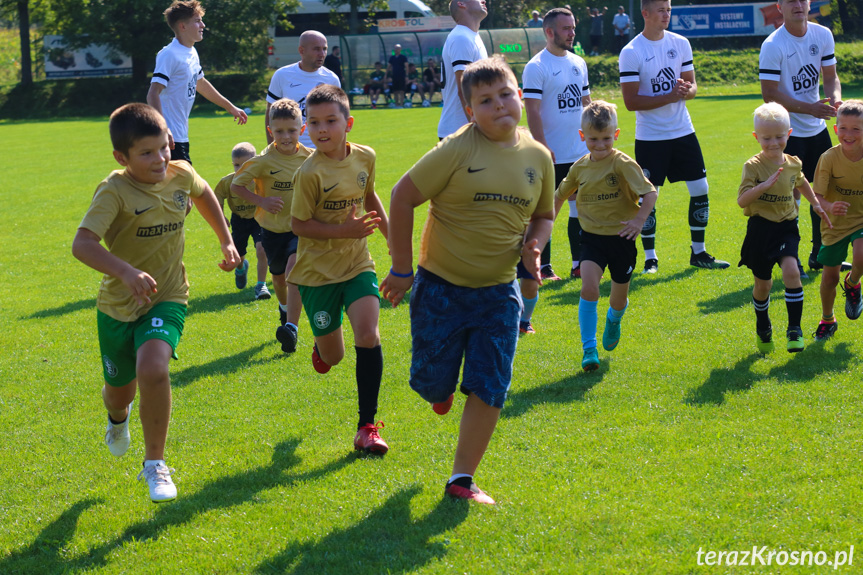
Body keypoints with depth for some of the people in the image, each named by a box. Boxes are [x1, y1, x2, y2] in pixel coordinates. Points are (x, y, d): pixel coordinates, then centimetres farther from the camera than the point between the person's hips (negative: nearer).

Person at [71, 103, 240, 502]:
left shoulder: (181, 176, -8)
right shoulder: (114, 191, -23)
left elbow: (204, 194, 19)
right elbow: (82, 244, -37)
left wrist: (226, 241, 18)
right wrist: (127, 272, -50)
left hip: (167, 299, 1)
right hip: (118, 305, -1)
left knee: (152, 368, -27)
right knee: (120, 389, 17)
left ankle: (155, 463, -9)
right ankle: (118, 417, 58)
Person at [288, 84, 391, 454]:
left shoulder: (365, 157, -2)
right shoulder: (310, 173, -18)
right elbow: (299, 224, -14)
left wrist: (393, 236, 23)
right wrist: (345, 231, -24)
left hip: (357, 264, 3)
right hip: (318, 270, -3)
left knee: (368, 334, -18)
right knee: (333, 357, 6)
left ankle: (367, 426, -10)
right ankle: (322, 345, 48)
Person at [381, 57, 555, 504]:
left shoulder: (537, 157, 0)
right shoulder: (457, 150, -15)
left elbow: (543, 215, 17)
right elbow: (402, 197, -10)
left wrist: (534, 244, -6)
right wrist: (401, 269, -9)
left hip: (498, 291, 3)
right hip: (441, 285, -3)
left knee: (489, 387, -4)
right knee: (432, 381, 4)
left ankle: (462, 479, 9)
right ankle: (440, 389, 43)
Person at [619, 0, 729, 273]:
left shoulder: (680, 43, 5)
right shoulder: (631, 52, -11)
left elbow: (692, 84, 10)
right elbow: (631, 101, -15)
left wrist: (686, 90, -15)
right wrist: (670, 97, -21)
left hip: (683, 131, 5)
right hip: (650, 138, -5)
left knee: (700, 190, 5)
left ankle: (698, 253, 18)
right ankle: (650, 259, 11)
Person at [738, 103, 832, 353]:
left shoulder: (793, 163, 2)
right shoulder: (753, 166, -12)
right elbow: (742, 201, -20)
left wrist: (816, 203, 29)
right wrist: (764, 185, -32)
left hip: (786, 228, 2)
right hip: (761, 229, -2)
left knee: (791, 271, -22)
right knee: (762, 284, 9)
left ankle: (795, 328, -14)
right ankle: (763, 328, 36)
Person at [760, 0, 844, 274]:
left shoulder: (823, 35, 1)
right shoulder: (772, 46, -17)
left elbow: (830, 76, 8)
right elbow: (770, 93, -19)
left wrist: (835, 99, -15)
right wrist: (811, 108, -26)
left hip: (817, 128, 6)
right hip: (787, 132, -6)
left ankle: (821, 255, 23)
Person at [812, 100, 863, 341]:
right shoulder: (829, 158, -19)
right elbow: (817, 195, -20)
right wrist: (829, 207, -40)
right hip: (835, 222, 0)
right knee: (829, 277, 7)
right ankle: (827, 320, 35)